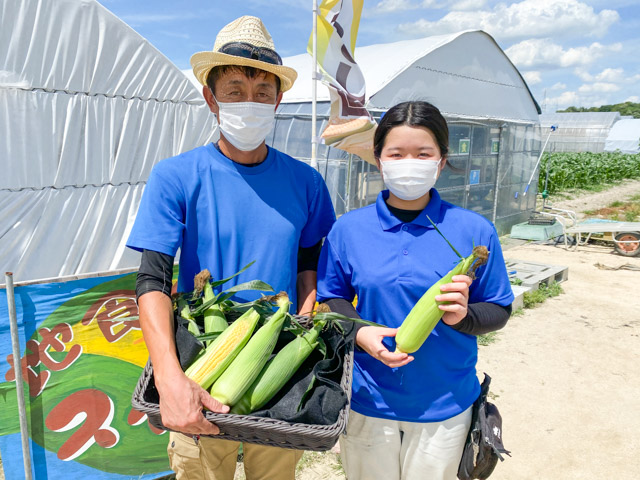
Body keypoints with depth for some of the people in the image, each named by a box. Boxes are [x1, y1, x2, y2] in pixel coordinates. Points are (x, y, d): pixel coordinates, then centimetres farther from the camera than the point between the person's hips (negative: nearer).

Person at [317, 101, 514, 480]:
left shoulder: (474, 231, -7)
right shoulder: (348, 229, -5)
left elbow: (499, 311, 0)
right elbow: (331, 299, 3)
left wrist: (464, 315, -21)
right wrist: (360, 332, -16)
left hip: (443, 405, 0)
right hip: (367, 402, 1)